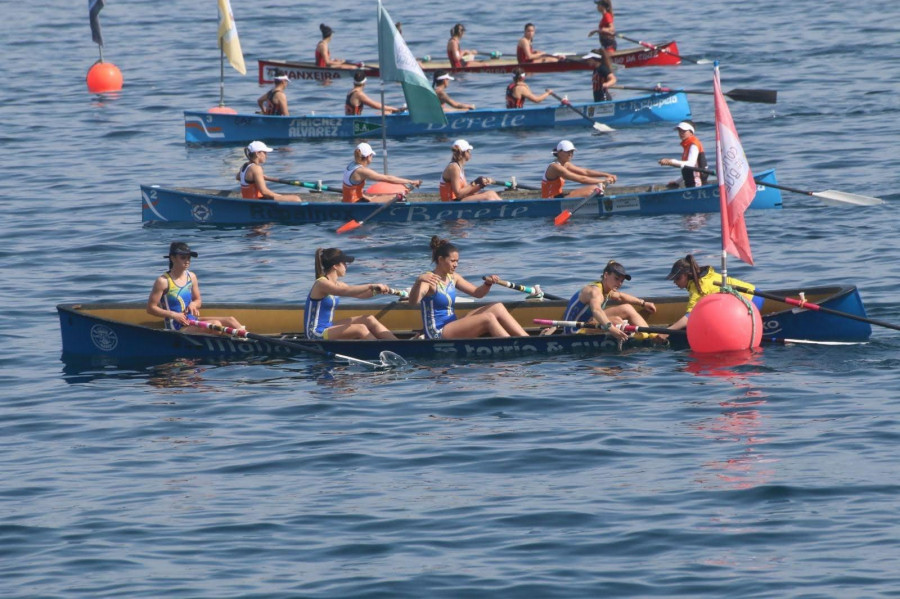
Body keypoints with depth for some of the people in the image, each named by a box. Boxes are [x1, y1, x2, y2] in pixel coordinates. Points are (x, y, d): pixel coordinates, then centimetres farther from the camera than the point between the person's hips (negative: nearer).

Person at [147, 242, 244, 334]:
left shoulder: (191, 277, 10)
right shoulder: (163, 281, -10)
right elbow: (151, 308, -10)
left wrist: (193, 304, -3)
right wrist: (174, 315, -19)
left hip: (192, 320, 8)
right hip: (177, 328, -8)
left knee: (230, 320, -10)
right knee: (216, 324, -28)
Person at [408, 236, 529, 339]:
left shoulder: (453, 278, 10)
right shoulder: (429, 280, -15)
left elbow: (477, 293, 18)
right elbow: (413, 302, -33)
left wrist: (487, 284, -5)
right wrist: (418, 282, -53)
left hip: (452, 326, 9)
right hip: (437, 333, -9)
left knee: (498, 308, 0)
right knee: (488, 319, -23)